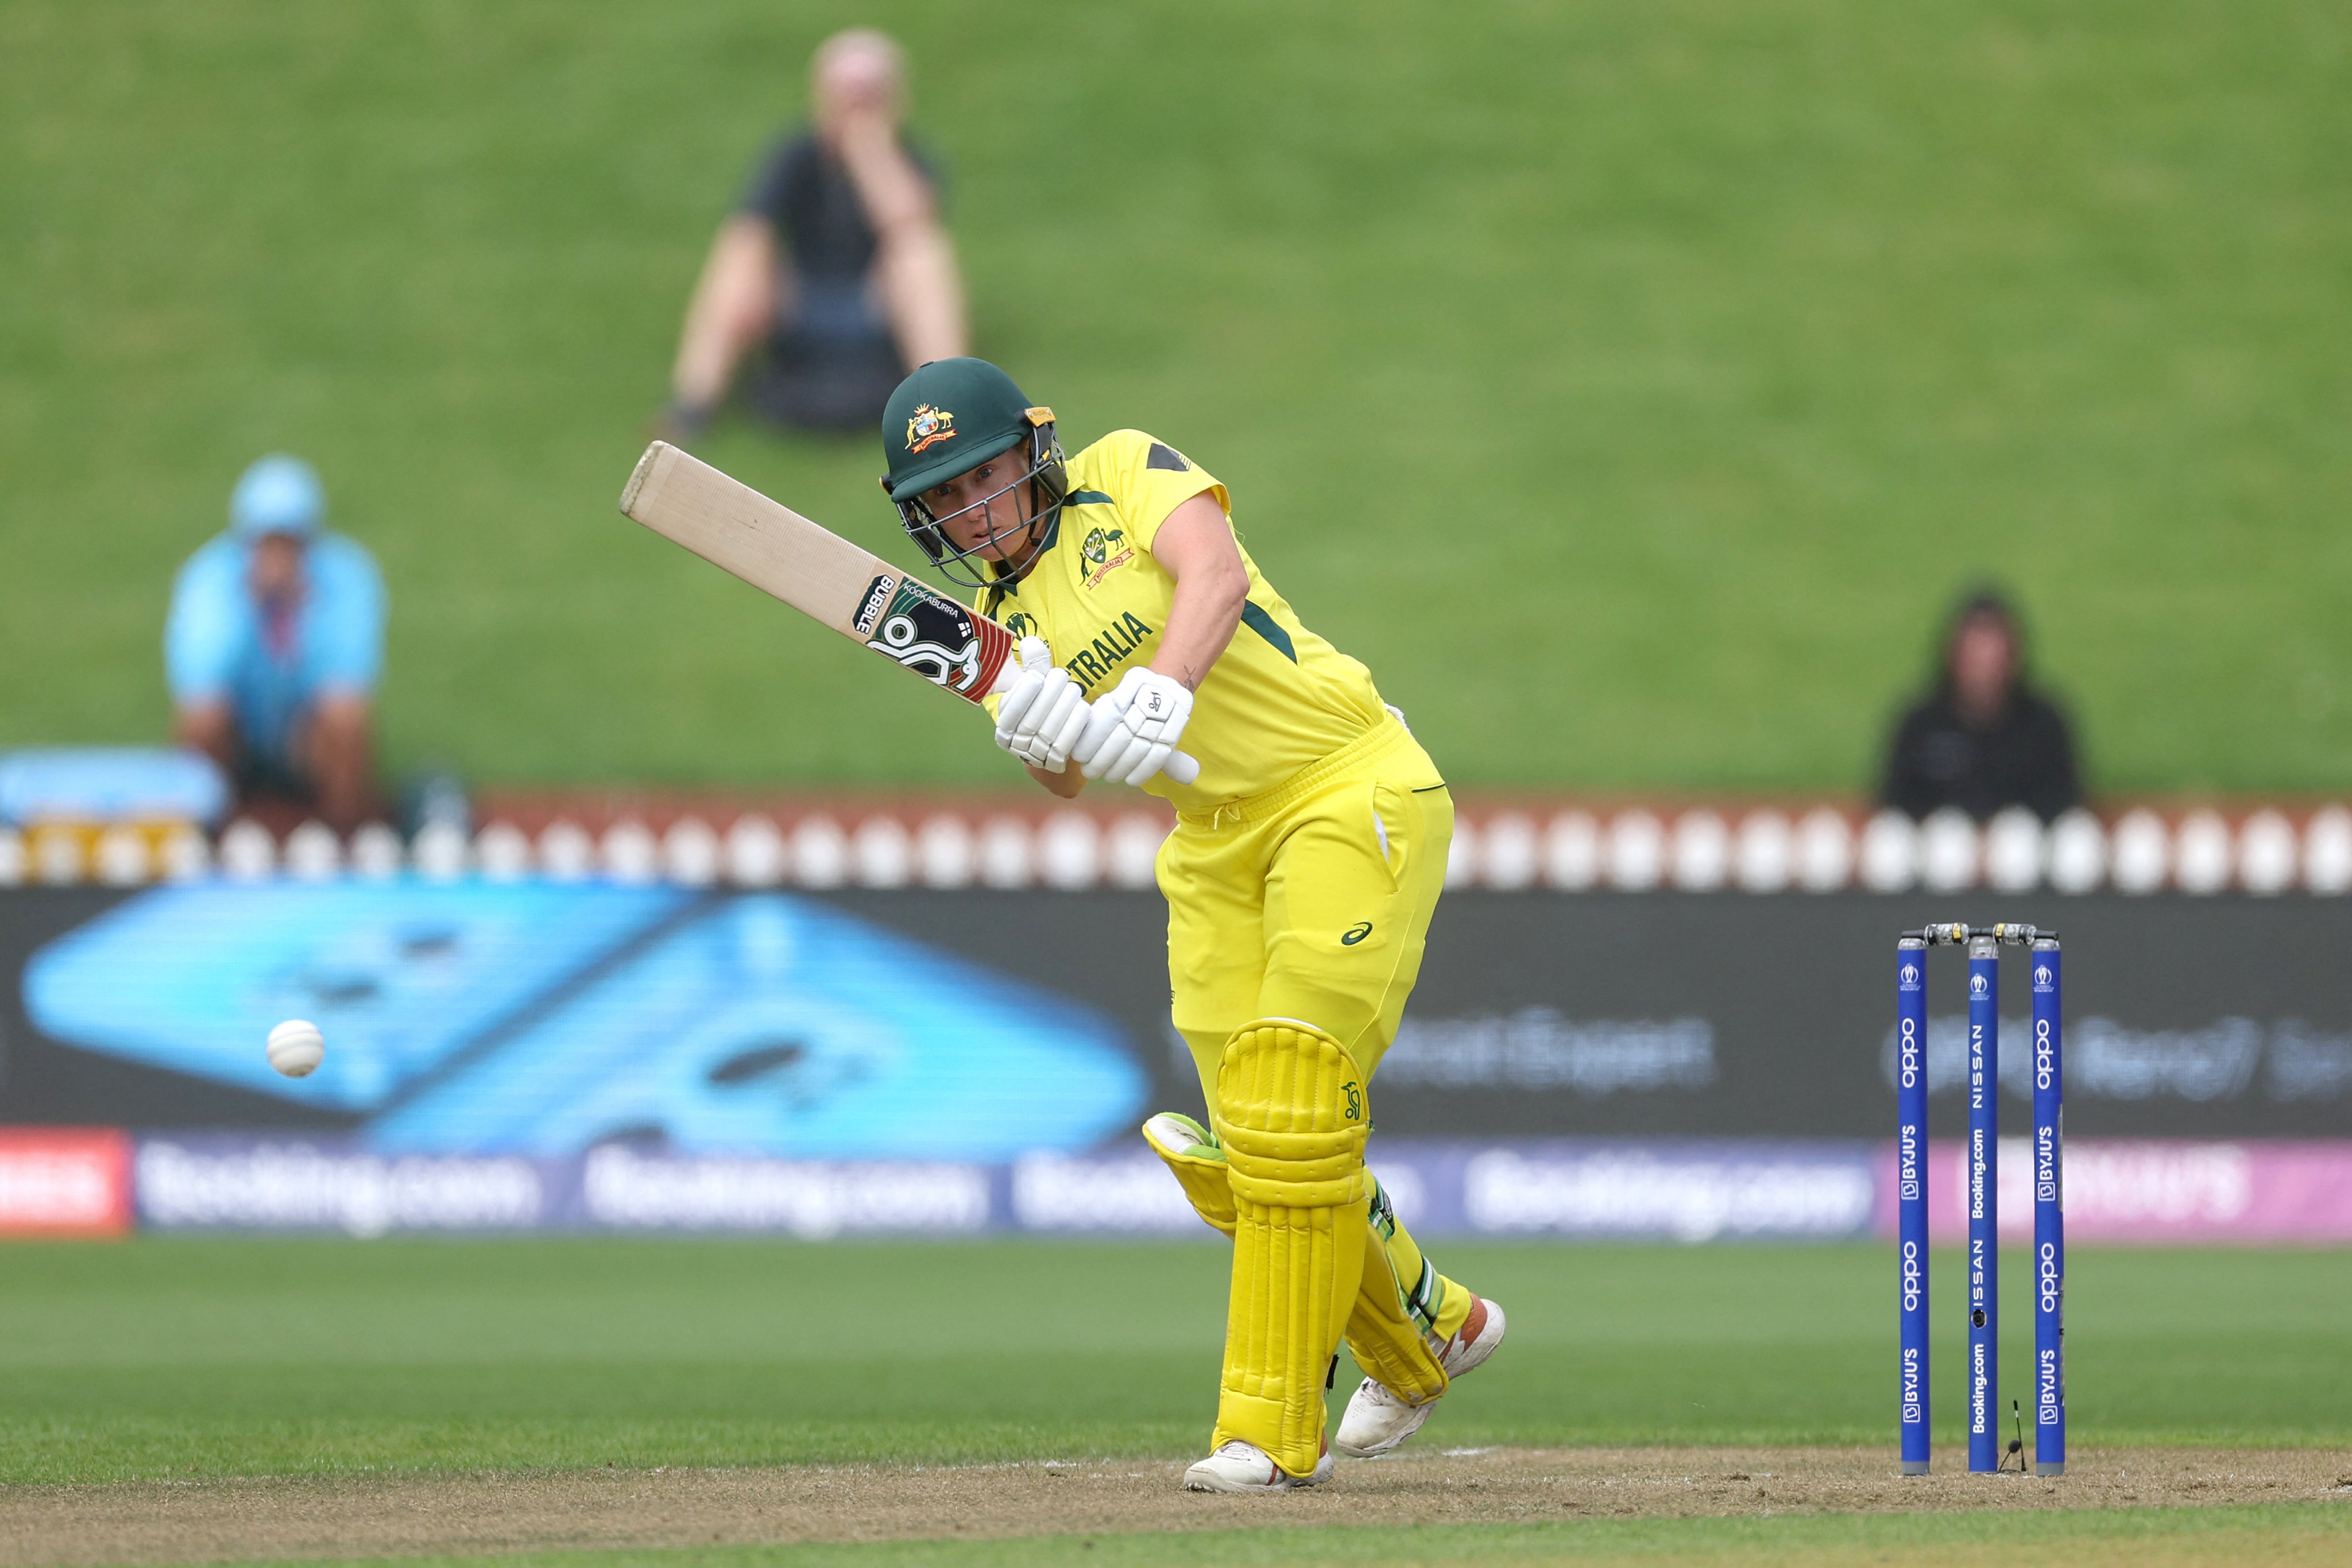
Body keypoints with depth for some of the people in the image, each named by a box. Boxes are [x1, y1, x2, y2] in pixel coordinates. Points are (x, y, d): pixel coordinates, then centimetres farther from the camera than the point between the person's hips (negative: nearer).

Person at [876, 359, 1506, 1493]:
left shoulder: (1128, 474, -4)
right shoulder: (1004, 626, 10)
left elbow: (1215, 572, -23)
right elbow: (1062, 778, -6)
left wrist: (1164, 689, -41)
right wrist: (1041, 736, -29)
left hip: (1348, 790, -7)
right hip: (1215, 841, 7)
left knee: (1292, 1110, -16)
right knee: (1243, 1152, 4)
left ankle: (1271, 1430, -14)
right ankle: (1427, 1336, 28)